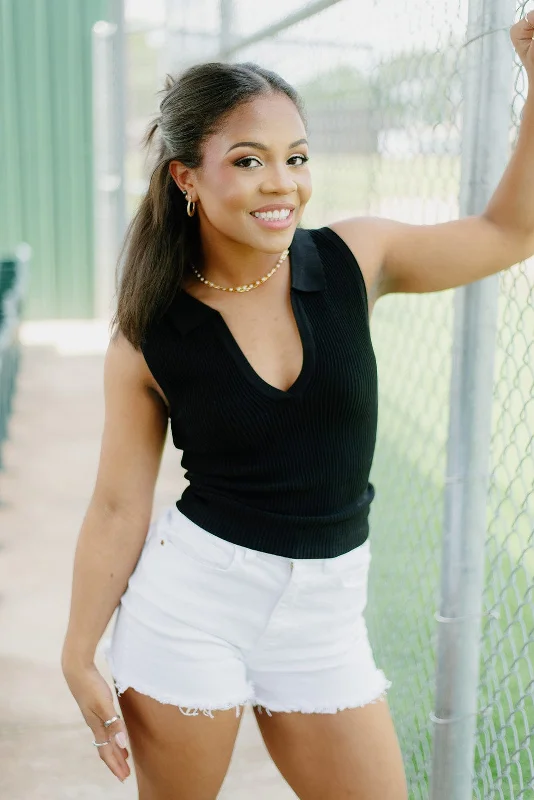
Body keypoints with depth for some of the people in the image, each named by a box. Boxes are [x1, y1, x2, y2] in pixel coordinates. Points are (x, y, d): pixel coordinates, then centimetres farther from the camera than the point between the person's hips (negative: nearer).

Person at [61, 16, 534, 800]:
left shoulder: (356, 259, -5)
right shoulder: (147, 342, -10)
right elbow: (118, 508, -4)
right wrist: (79, 659, 1)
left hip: (325, 614, 3)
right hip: (188, 601, -2)